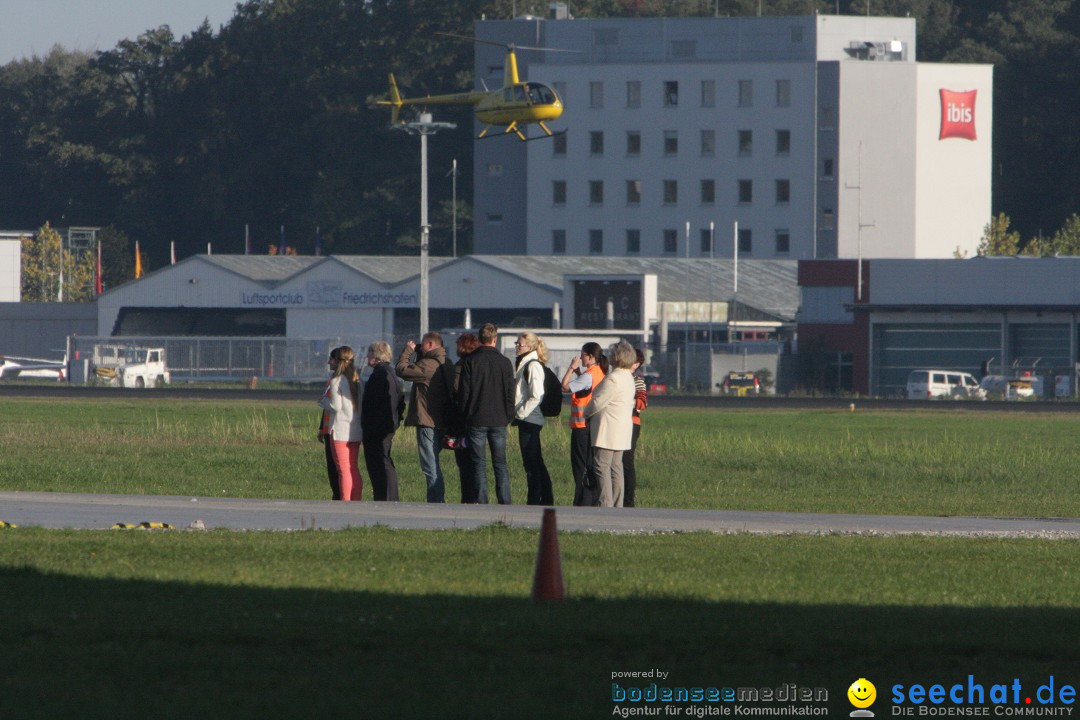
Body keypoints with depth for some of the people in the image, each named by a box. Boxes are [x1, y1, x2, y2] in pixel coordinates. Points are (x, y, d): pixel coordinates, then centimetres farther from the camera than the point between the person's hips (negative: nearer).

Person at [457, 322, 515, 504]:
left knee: (479, 464, 1)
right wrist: (508, 416, 13)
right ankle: (505, 502, 2)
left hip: (476, 421, -2)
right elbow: (510, 393, 4)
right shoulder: (505, 362, 1)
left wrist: (465, 414, 7)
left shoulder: (470, 361, -4)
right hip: (499, 421, 2)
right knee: (500, 464, 7)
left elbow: (463, 392, -3)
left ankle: (481, 502, -4)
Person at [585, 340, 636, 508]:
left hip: (608, 429, -10)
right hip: (623, 428, 10)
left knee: (602, 467, -8)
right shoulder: (628, 378, 13)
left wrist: (585, 413, 4)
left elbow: (598, 402, -16)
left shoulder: (613, 379, -18)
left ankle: (606, 506, -14)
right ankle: (617, 506, 11)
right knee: (615, 468, 11)